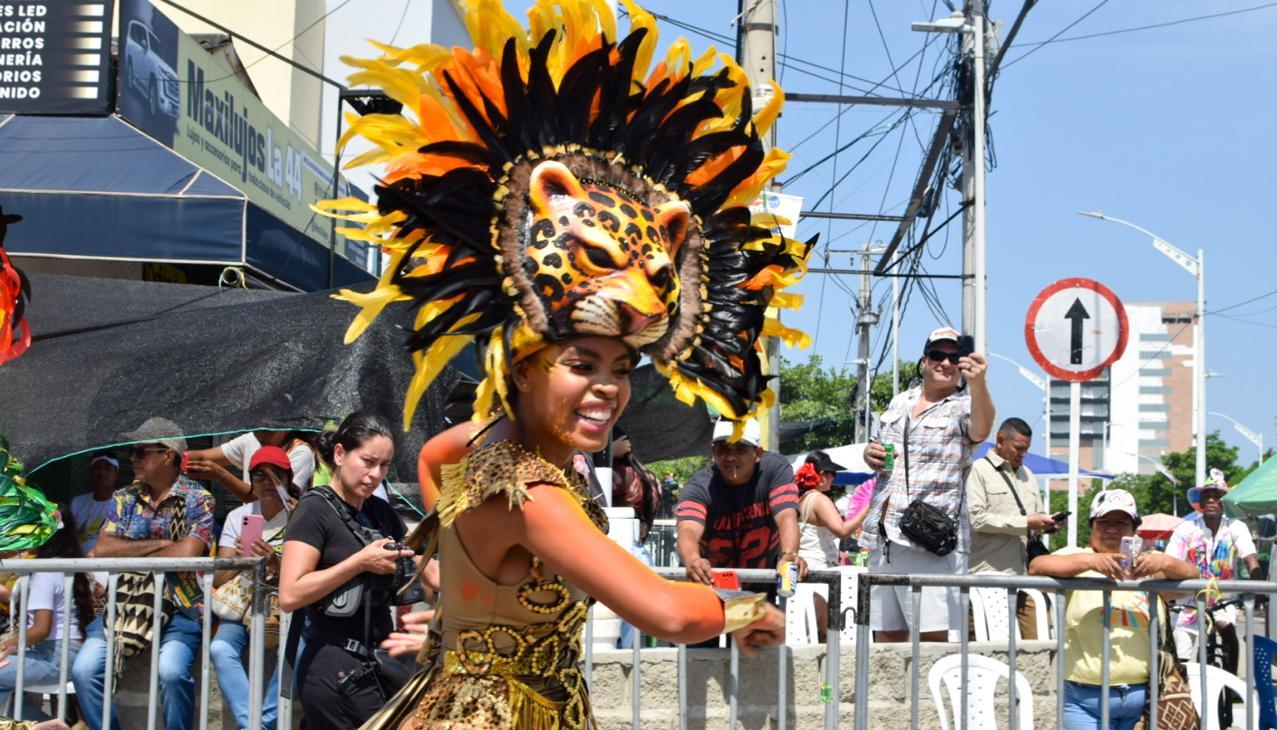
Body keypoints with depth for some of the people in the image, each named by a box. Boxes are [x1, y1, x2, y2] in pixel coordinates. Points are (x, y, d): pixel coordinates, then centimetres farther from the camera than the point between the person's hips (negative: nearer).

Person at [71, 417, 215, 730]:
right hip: (124, 603, 5)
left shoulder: (197, 500, -1)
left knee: (171, 671, -30)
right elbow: (102, 550, 2)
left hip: (179, 606, -5)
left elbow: (185, 555, -14)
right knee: (84, 670, -17)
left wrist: (129, 553, -1)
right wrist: (159, 544, -6)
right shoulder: (124, 499, 14)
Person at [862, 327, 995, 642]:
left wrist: (978, 385, -44)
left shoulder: (964, 406, 0)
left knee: (932, 634, -14)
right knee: (886, 635, 9)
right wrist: (870, 454, 6)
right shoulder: (899, 403, 18)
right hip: (883, 537, 6)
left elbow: (980, 430, -24)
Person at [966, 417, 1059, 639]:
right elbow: (975, 518, -12)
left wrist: (1046, 525, 5)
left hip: (1026, 573, 7)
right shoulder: (979, 470, 0)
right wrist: (1024, 523, -12)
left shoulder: (1027, 474, 24)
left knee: (1036, 636, -1)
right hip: (991, 574, -6)